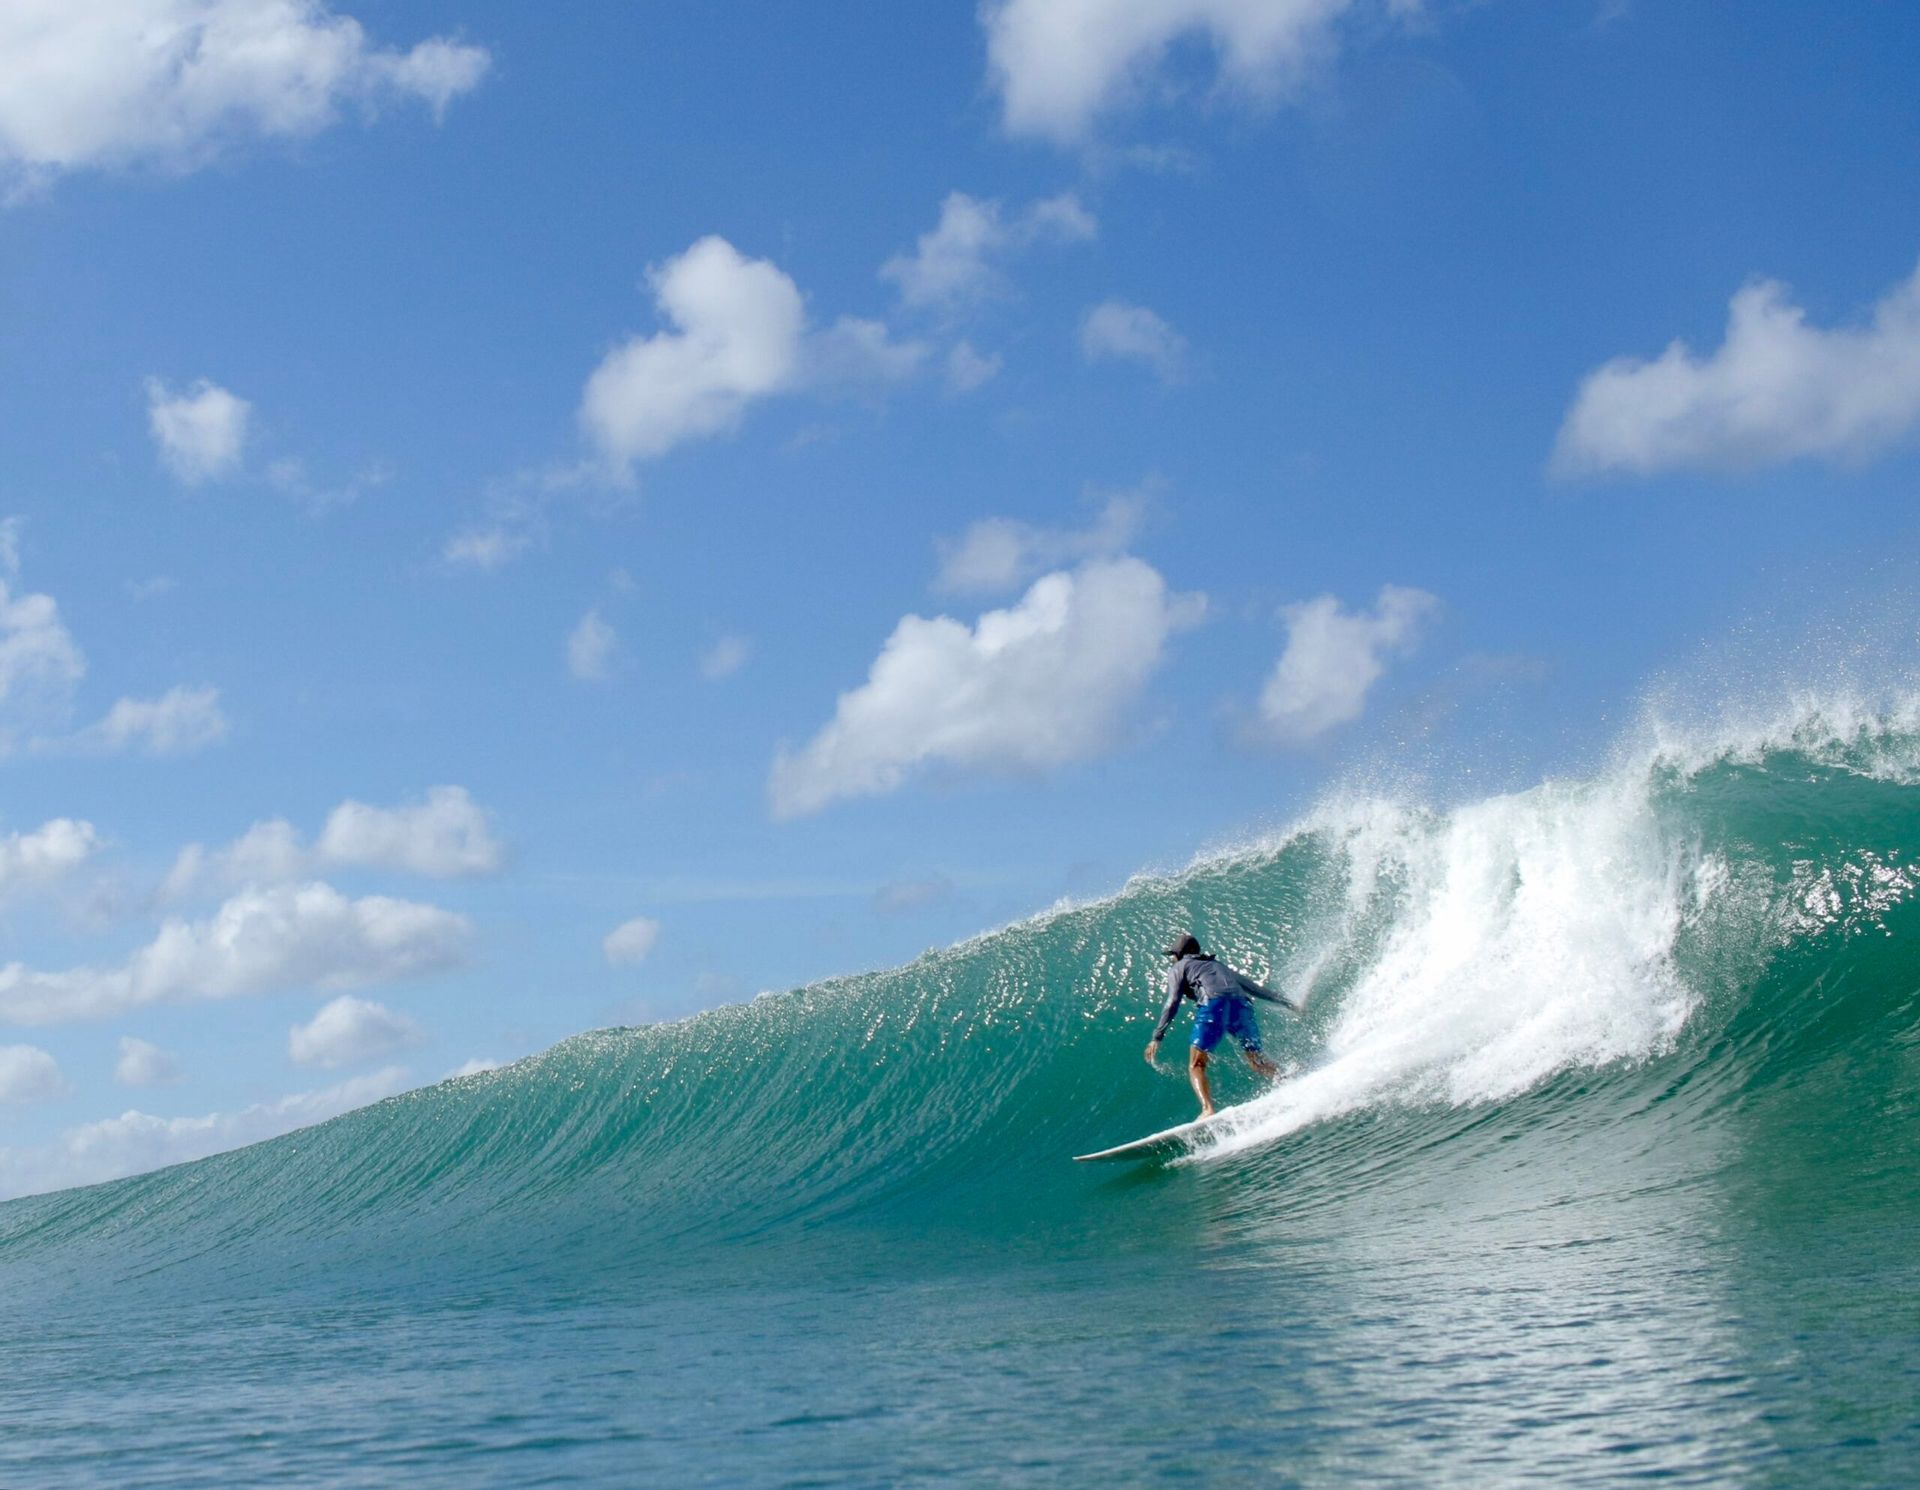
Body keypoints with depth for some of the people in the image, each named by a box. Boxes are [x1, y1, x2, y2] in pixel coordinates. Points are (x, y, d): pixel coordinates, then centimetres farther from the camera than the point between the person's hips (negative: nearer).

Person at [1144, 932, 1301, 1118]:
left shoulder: (1178, 968, 23)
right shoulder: (1218, 965, 38)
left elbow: (1173, 1003, 7)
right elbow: (1255, 988, 37)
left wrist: (1157, 1037, 2)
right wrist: (1287, 1003, 41)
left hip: (1214, 1005, -5)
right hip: (1241, 1005, 5)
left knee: (1196, 1065, -6)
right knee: (1258, 1062, 19)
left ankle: (1208, 1110, -29)